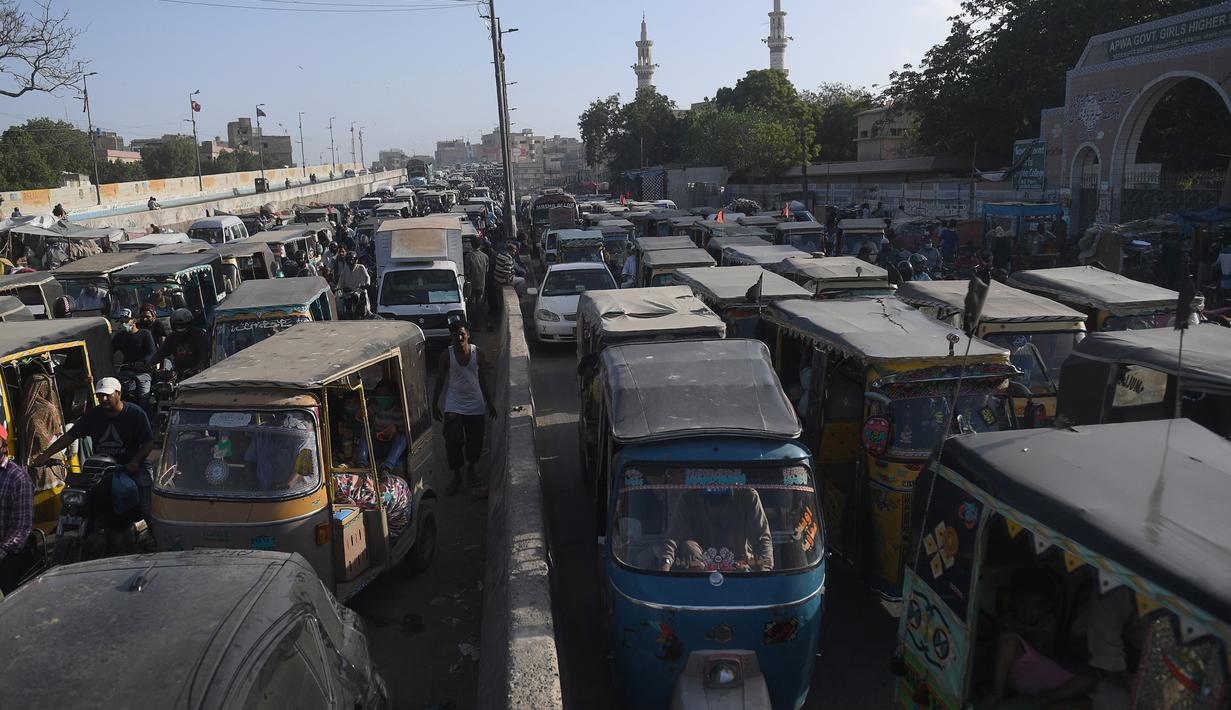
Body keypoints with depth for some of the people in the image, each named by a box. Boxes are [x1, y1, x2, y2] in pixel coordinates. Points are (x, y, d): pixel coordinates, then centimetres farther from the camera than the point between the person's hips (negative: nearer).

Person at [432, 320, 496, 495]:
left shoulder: (477, 353, -4)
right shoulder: (446, 355, -8)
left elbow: (482, 380, 6)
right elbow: (440, 381, 1)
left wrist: (489, 403, 10)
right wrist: (435, 405, 2)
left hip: (475, 405, 2)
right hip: (454, 406, -1)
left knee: (475, 441, 10)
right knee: (453, 442, -7)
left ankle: (471, 470, 35)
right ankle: (456, 476, 14)